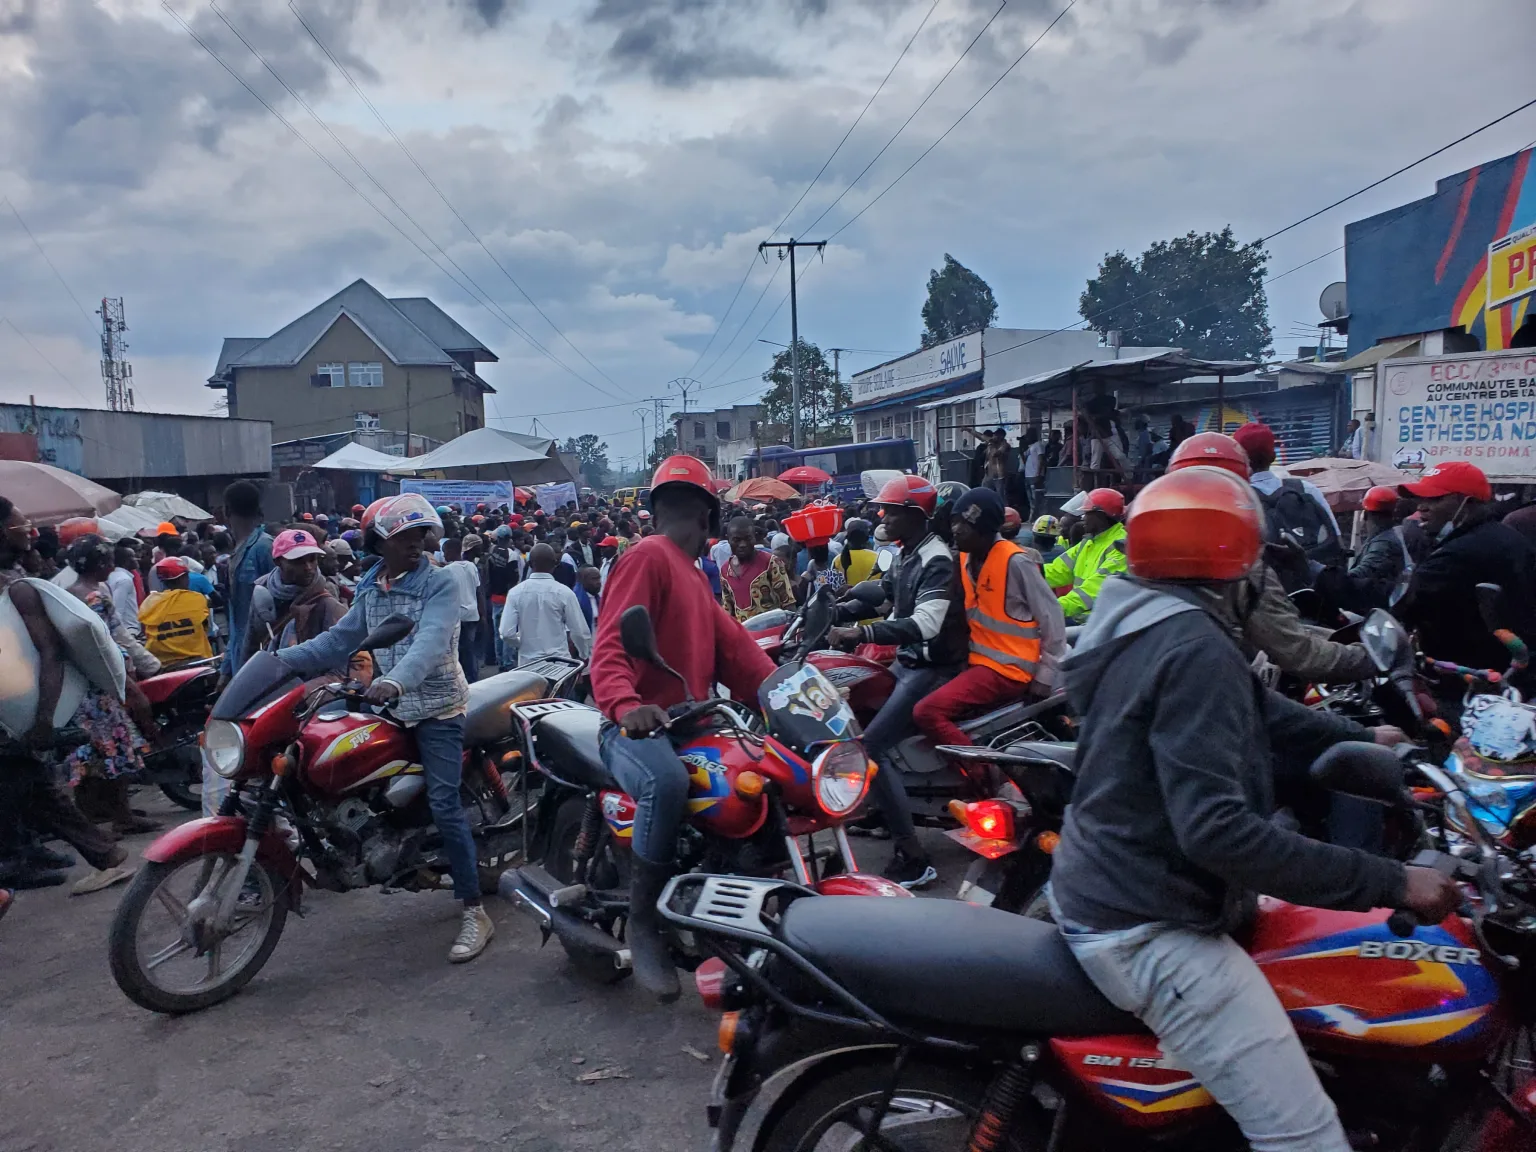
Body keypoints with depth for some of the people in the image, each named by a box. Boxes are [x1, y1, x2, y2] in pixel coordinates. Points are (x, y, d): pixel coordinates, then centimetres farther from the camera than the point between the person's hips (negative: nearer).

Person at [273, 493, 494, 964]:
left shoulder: (440, 584, -12)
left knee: (444, 805, -11)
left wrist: (394, 681, -46)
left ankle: (475, 913, -5)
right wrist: (280, 660, 2)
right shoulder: (369, 587, 10)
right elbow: (340, 639, 13)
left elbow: (431, 640, -28)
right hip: (391, 706, 7)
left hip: (436, 708, -7)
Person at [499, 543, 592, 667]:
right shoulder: (564, 592, -8)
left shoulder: (515, 592, -5)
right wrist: (586, 656, 13)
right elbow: (580, 631, -5)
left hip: (527, 662, 2)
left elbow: (507, 633, -10)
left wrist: (523, 644, 11)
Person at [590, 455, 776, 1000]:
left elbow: (732, 645, 17)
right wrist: (625, 705, -38)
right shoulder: (649, 556, -6)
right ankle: (643, 922, -22)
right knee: (668, 781, -38)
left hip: (689, 723, 10)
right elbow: (611, 643, -19)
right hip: (640, 726, -10)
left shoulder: (690, 573, 25)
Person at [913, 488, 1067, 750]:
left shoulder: (1016, 562, -15)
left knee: (926, 712, -23)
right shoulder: (966, 559, 8)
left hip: (1005, 667, -9)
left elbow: (1051, 618, -10)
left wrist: (1044, 678, -9)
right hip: (975, 660, 9)